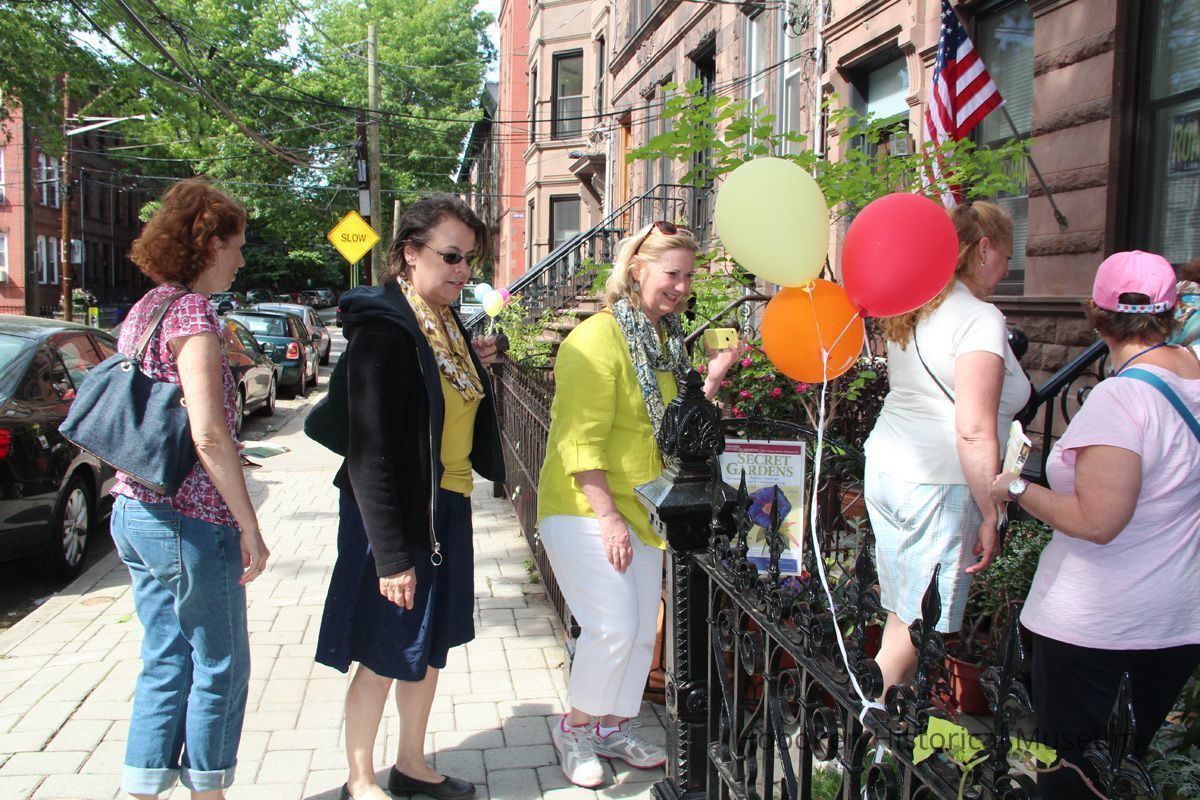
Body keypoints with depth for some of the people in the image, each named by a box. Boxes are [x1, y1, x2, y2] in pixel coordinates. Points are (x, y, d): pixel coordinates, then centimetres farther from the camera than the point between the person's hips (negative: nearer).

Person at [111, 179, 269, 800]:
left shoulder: (144, 310, 12)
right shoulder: (191, 313, -16)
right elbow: (208, 435, -22)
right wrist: (250, 527, -17)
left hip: (135, 511, 9)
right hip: (190, 521, -9)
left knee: (165, 662, 16)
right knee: (219, 667, 7)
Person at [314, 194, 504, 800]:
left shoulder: (447, 325, 8)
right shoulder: (385, 328, -20)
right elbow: (370, 453, -23)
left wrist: (476, 367, 6)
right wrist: (391, 555, -23)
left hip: (448, 509, 9)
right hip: (398, 516, -9)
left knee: (431, 647, 20)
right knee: (383, 657, 7)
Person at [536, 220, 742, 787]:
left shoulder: (664, 341, 10)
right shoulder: (599, 338, -16)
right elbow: (580, 441, -20)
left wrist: (711, 379, 2)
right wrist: (607, 515, -22)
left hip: (639, 511, 8)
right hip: (583, 509, -8)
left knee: (642, 628, 12)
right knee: (614, 625, -11)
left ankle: (614, 728, 32)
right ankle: (575, 729, 14)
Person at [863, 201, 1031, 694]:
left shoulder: (914, 311, 12)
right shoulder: (980, 318, -14)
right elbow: (973, 432, -20)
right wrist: (990, 516, -14)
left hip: (884, 468, 9)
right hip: (939, 486, -9)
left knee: (903, 616, 17)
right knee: (919, 628, 1)